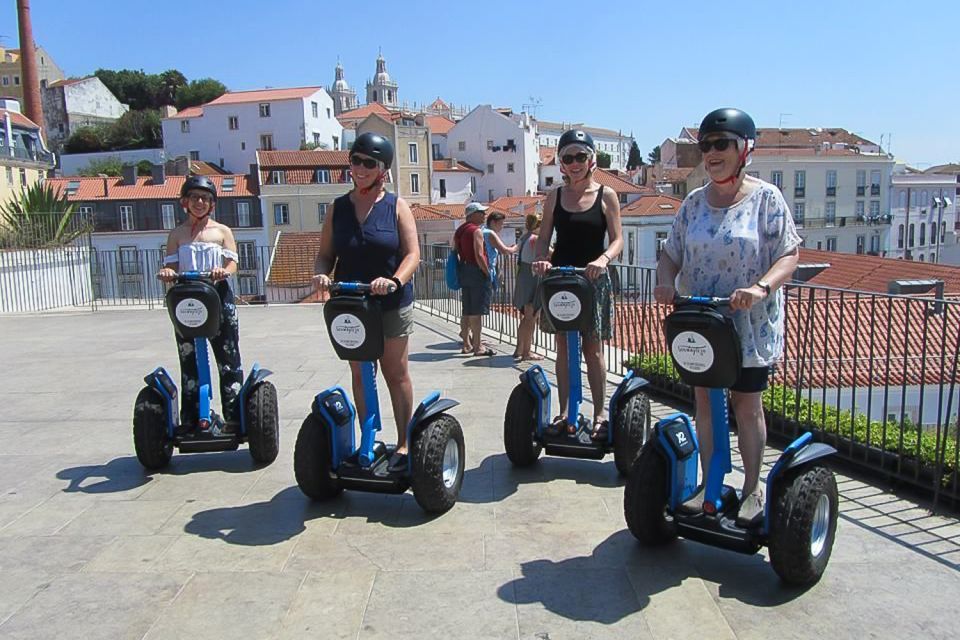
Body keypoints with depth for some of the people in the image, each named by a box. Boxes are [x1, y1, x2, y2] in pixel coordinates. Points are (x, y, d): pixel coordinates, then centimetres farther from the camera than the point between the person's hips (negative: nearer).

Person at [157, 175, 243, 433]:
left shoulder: (222, 231, 7)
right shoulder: (176, 234, 11)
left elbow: (232, 263, -2)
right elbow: (171, 266, 6)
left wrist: (223, 271, -24)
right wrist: (167, 272, -17)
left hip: (218, 297, -2)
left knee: (228, 359, 0)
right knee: (189, 361, 6)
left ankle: (233, 416, 6)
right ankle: (189, 419, 14)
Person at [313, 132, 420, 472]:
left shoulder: (397, 206, -2)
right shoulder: (338, 208, 7)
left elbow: (412, 254, -9)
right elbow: (326, 253, 7)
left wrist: (395, 281, -28)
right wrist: (322, 274, -15)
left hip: (391, 304, -3)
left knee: (396, 373, 6)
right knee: (360, 375, 11)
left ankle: (403, 443, 15)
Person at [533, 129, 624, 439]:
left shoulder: (606, 196, 0)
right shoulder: (555, 196, 7)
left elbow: (617, 239, -3)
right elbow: (544, 237, 6)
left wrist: (603, 259, -24)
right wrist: (541, 259, -15)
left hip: (592, 278, -2)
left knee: (592, 347, 3)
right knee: (563, 346, 7)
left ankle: (600, 413, 13)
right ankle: (564, 412, 16)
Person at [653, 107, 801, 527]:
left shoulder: (765, 198, -6)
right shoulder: (694, 202, 5)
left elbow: (789, 255, -10)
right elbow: (671, 253, 8)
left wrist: (761, 287, -28)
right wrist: (666, 282, -14)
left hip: (750, 324, -3)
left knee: (746, 405, 7)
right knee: (704, 401, 10)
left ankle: (752, 489, 25)